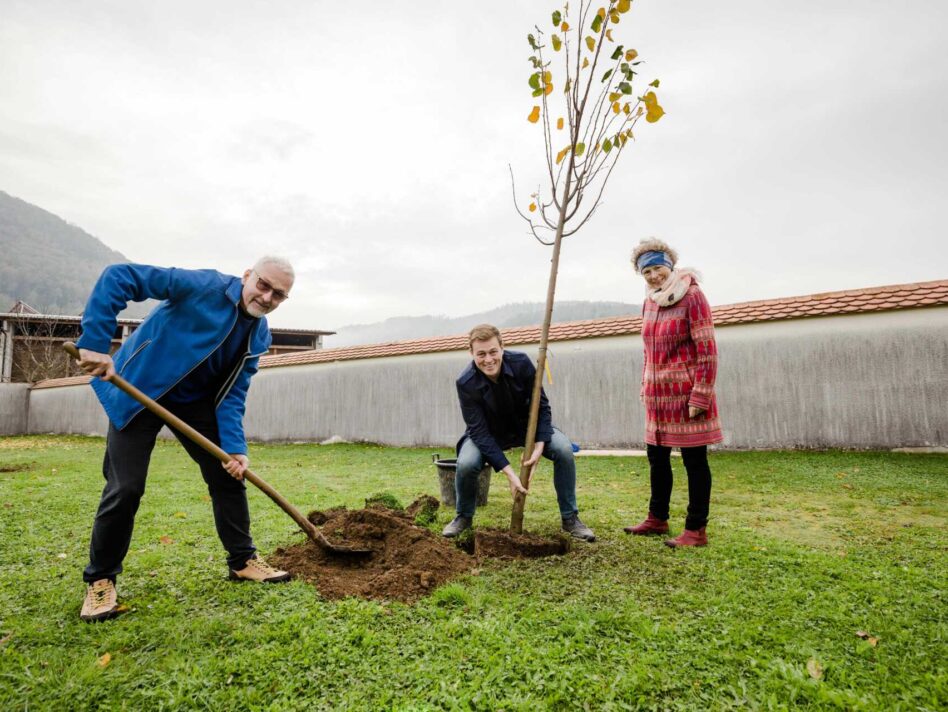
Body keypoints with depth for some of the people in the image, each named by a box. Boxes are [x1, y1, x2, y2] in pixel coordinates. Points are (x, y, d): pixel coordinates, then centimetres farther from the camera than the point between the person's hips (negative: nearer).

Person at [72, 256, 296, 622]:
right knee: (125, 488, -7)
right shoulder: (203, 285, -25)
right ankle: (100, 579, 16)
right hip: (138, 390, -5)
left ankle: (242, 560, 18)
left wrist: (234, 447, -19)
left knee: (228, 474, 3)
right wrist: (94, 342, -34)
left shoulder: (259, 337, -6)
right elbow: (118, 277, -27)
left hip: (196, 400, 6)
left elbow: (232, 394, -6)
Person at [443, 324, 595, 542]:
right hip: (489, 432, -1)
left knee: (564, 449, -23)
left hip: (526, 425, 2)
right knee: (466, 463, -29)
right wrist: (509, 472, -35)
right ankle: (464, 516, 2)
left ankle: (570, 518, -4)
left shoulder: (521, 363, -26)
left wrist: (539, 446, -30)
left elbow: (542, 406, -16)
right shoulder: (466, 383, -29)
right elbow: (479, 432, -28)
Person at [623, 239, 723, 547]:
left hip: (686, 394, -8)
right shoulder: (650, 301, 10)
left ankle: (696, 530, 14)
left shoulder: (691, 295, -11)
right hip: (658, 396, 8)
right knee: (657, 457, 16)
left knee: (694, 460, 2)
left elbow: (707, 351, -14)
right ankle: (657, 518, 32)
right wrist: (645, 388, 15)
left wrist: (700, 397, -17)